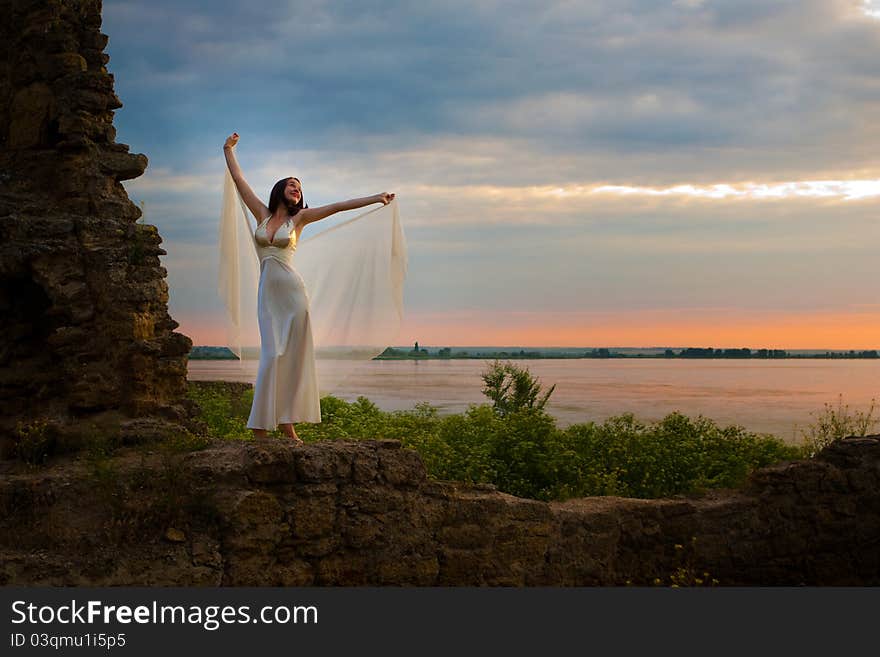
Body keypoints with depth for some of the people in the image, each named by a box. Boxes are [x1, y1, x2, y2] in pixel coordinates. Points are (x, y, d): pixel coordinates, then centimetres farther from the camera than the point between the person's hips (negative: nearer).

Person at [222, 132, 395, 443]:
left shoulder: (299, 217, 8)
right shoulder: (262, 214, 12)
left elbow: (338, 206, 2)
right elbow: (239, 180, 19)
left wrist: (376, 198, -2)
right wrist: (228, 149, 27)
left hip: (292, 291, -1)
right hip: (268, 294, 1)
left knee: (293, 357, -2)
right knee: (273, 355, -5)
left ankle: (287, 423, 0)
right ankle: (261, 425, -3)